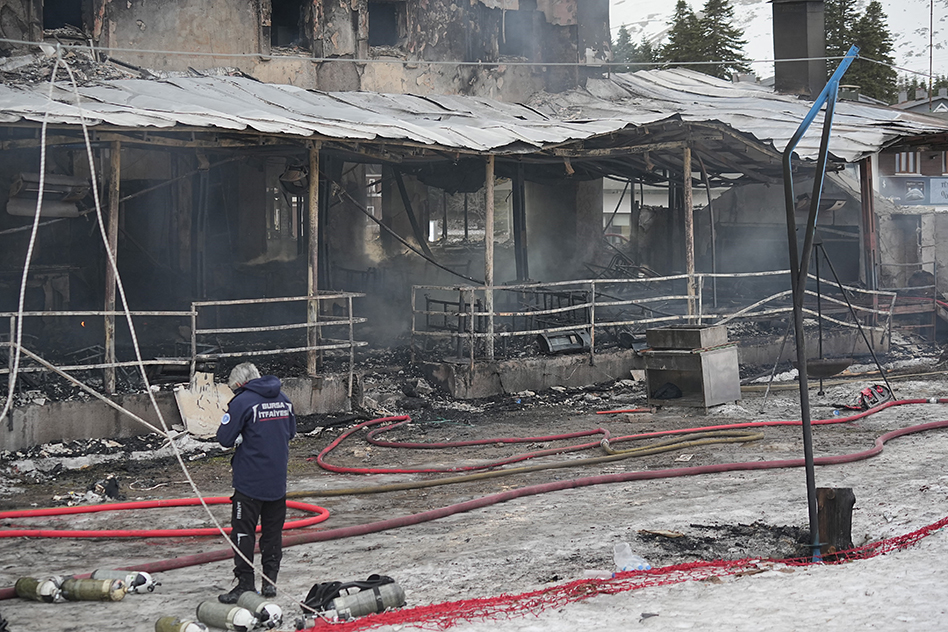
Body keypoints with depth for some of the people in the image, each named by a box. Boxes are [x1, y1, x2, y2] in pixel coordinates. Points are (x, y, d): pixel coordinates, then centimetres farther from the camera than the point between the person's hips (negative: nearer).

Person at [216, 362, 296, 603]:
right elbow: (291, 432, 19)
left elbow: (225, 438, -13)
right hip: (278, 480, 6)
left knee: (243, 532, 1)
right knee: (273, 531, 13)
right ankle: (270, 582, 17)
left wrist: (239, 438, 6)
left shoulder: (242, 402, -12)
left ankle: (245, 585, 0)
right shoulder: (283, 400, 8)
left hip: (250, 481, -6)